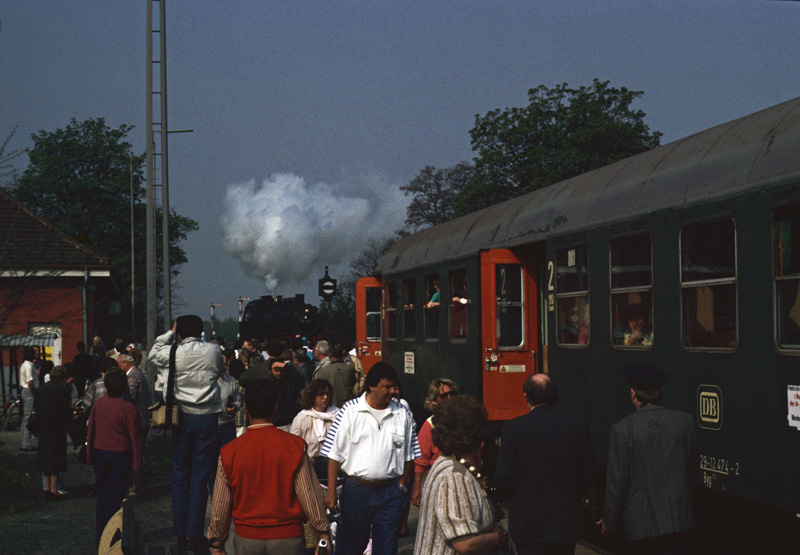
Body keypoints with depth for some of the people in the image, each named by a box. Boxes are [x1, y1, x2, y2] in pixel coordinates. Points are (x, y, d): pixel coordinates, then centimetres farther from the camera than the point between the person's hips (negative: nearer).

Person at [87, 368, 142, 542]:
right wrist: (136, 462, -4)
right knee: (115, 495, 4)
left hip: (100, 454, 4)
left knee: (102, 494, 15)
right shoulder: (128, 408, -16)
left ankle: (99, 534, 21)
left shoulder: (98, 404, -2)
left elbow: (90, 431, 6)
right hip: (120, 456, -4)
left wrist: (90, 455, 16)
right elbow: (135, 437, -13)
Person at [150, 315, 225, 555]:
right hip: (207, 417, 0)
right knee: (201, 476, 2)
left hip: (182, 417, 0)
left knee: (180, 476, 8)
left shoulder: (172, 352, -5)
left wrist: (169, 333, 23)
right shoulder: (213, 350, -3)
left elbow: (153, 354, 18)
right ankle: (195, 535, 1)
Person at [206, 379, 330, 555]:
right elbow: (310, 494, -6)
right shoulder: (294, 446, -8)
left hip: (246, 540, 1)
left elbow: (220, 505, 2)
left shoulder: (229, 452, -4)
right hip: (287, 538, -1)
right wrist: (324, 533, 5)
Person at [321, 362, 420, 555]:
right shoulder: (350, 410, -4)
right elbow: (335, 454, -3)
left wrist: (402, 484, 4)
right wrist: (331, 490, -8)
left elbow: (409, 455, 12)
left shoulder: (403, 414, 4)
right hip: (357, 488, -2)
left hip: (390, 491, 2)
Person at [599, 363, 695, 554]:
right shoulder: (685, 421, -2)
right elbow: (689, 462, 9)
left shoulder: (623, 429, -13)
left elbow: (616, 482, -9)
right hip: (678, 517, 3)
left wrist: (609, 520, 4)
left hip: (640, 521, -3)